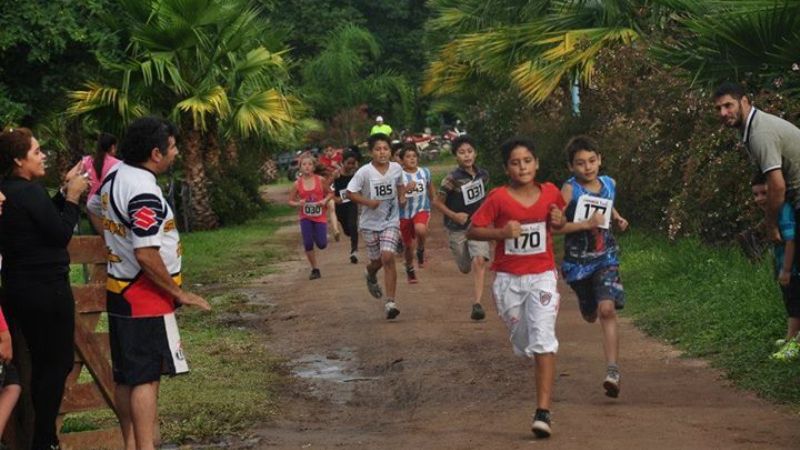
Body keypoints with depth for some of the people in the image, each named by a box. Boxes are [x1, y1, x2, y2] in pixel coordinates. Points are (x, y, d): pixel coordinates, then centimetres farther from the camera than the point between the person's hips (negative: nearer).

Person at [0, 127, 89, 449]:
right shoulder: (29, 192, -20)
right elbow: (61, 234, -16)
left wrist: (65, 192, 9)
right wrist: (72, 197, -6)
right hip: (46, 289, -10)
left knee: (42, 362, 18)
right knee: (58, 362, -1)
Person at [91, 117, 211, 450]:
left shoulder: (115, 175, 6)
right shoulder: (144, 192, -23)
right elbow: (146, 254, -27)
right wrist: (180, 294, -18)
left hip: (119, 291, 9)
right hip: (145, 299, -9)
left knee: (125, 377, 13)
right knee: (146, 377, -7)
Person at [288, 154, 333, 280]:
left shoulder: (321, 180, -5)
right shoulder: (297, 184, -2)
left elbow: (330, 193, 8)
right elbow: (290, 201, 5)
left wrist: (325, 200, -12)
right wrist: (298, 204, -16)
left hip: (320, 216, -1)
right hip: (305, 217, 1)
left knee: (322, 245, -6)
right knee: (307, 244, -7)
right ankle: (315, 269, 9)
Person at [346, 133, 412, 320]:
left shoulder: (397, 169, -4)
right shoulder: (364, 172, -14)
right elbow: (350, 192, -10)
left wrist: (402, 196, -3)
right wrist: (368, 202, -24)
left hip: (391, 221, 1)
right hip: (370, 222, -1)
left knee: (388, 257, -16)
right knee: (377, 261, 10)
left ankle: (390, 301, -13)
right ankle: (370, 275, 50)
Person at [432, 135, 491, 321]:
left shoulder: (482, 174, -5)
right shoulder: (452, 179, -19)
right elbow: (437, 202, -11)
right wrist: (454, 215, -21)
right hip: (458, 229, -2)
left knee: (479, 260, -21)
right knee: (465, 268, 11)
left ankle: (477, 304, -21)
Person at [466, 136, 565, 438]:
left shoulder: (551, 193, -2)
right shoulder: (498, 198, -9)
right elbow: (472, 231, -7)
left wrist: (558, 221, -7)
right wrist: (501, 232, -22)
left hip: (542, 277, 0)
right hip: (508, 279, 0)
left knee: (543, 339, -15)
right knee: (522, 342, 12)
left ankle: (543, 413, -19)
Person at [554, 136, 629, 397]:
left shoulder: (609, 184, 2)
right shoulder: (570, 190, -13)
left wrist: (618, 219, 8)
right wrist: (587, 224, -24)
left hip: (605, 258, 1)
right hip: (578, 261, -1)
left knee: (607, 309, -19)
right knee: (590, 315, 16)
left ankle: (613, 371, -21)